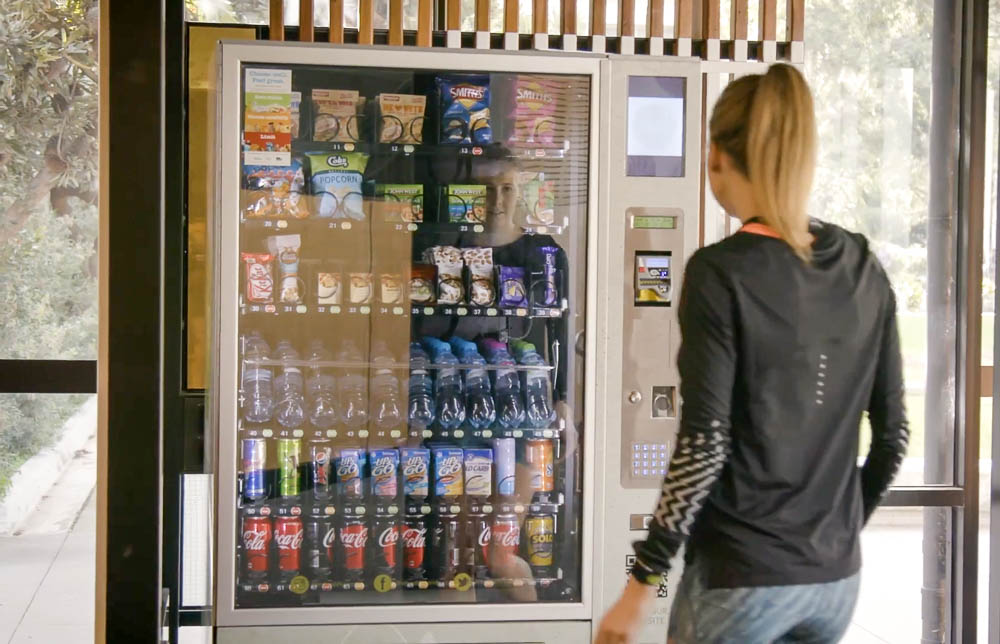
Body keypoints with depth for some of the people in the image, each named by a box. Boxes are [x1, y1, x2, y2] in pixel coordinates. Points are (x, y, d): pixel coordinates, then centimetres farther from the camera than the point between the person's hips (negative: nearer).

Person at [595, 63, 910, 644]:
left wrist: (642, 584, -11)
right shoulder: (863, 267, 3)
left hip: (740, 575, -6)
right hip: (836, 576, 6)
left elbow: (704, 445, -18)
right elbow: (894, 432, 7)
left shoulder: (721, 272, -14)